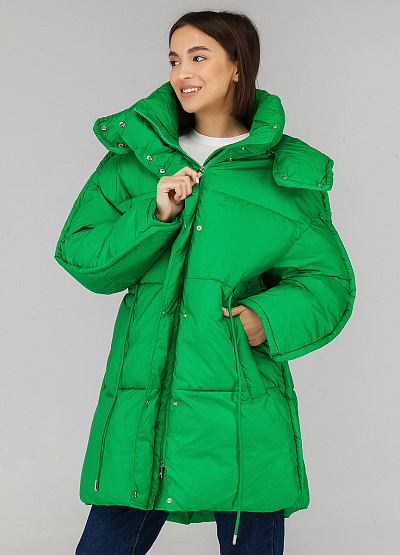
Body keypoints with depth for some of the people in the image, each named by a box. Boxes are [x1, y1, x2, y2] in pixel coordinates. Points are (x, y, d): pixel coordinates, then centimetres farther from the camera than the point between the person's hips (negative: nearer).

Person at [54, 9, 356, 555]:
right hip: (145, 396, 2)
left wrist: (270, 319, -11)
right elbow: (78, 253, 5)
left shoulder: (286, 173, 4)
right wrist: (153, 215, -10)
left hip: (244, 400, -1)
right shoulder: (136, 156, 10)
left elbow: (329, 282, 7)